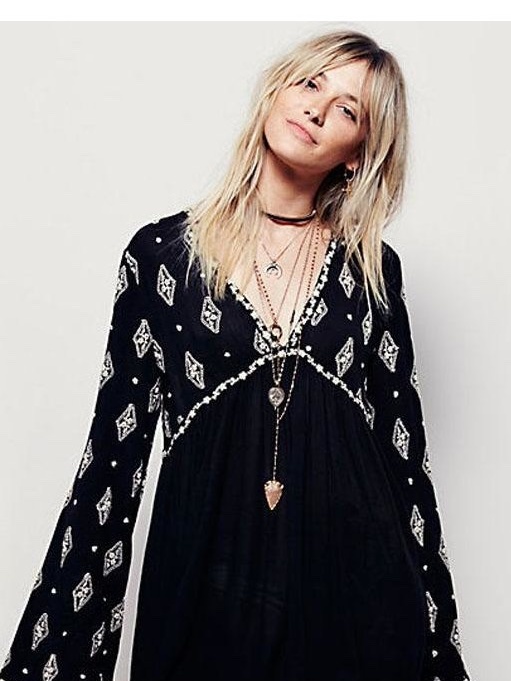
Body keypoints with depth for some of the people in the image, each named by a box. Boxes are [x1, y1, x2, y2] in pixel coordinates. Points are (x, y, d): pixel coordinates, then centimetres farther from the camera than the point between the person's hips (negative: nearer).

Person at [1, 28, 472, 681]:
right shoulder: (162, 252, -3)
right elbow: (114, 448, -1)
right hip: (203, 578, -1)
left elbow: (403, 450, 4)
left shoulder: (373, 267, 1)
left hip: (352, 578, 2)